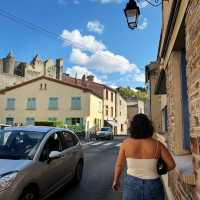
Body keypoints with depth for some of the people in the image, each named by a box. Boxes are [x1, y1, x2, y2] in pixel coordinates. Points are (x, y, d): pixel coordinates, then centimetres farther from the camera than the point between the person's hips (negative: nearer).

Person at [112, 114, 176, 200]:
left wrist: (116, 181, 14)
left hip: (132, 184, 0)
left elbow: (119, 165, -2)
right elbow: (171, 164, -8)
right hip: (153, 185, 0)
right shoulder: (157, 145, -10)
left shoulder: (126, 143, -10)